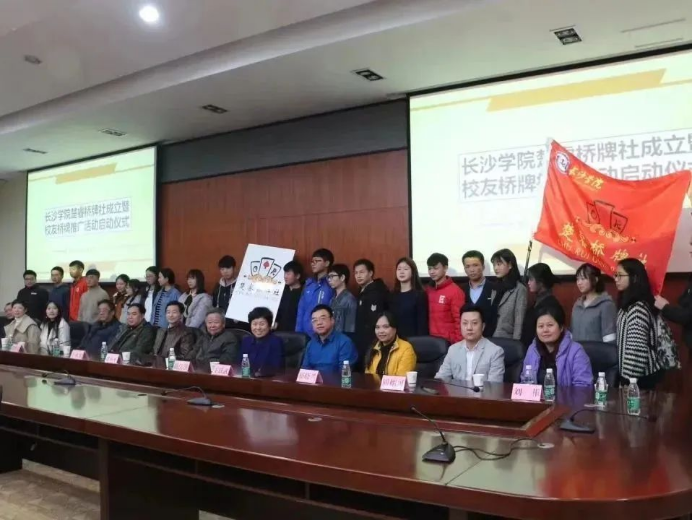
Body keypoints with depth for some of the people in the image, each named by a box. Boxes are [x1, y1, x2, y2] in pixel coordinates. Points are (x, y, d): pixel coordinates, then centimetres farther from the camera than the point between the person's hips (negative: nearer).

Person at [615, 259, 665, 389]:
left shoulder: (638, 308, -20)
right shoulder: (628, 305, 10)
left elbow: (637, 349, -23)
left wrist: (631, 379, -21)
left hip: (640, 376, -9)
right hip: (629, 373, 9)